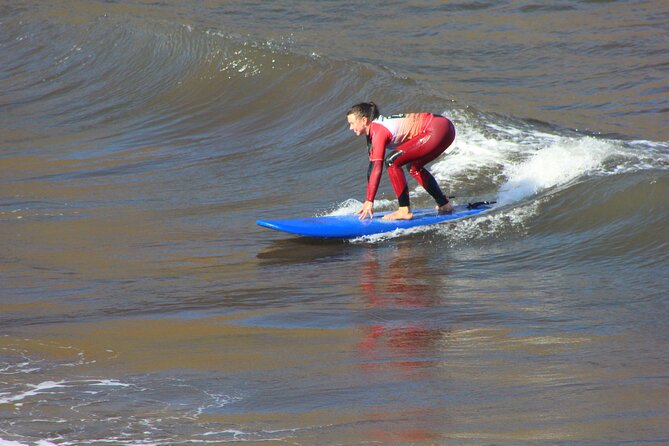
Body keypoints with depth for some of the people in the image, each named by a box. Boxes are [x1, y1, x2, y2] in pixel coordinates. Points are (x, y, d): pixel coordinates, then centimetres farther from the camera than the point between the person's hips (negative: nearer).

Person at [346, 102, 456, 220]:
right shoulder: (373, 131, 16)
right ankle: (444, 205, 36)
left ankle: (404, 211, -12)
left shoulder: (379, 132, -13)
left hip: (436, 131, -11)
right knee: (414, 167, 29)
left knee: (392, 161, -13)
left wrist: (369, 202, -19)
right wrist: (367, 201, 17)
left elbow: (377, 169, -19)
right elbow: (372, 167, 18)